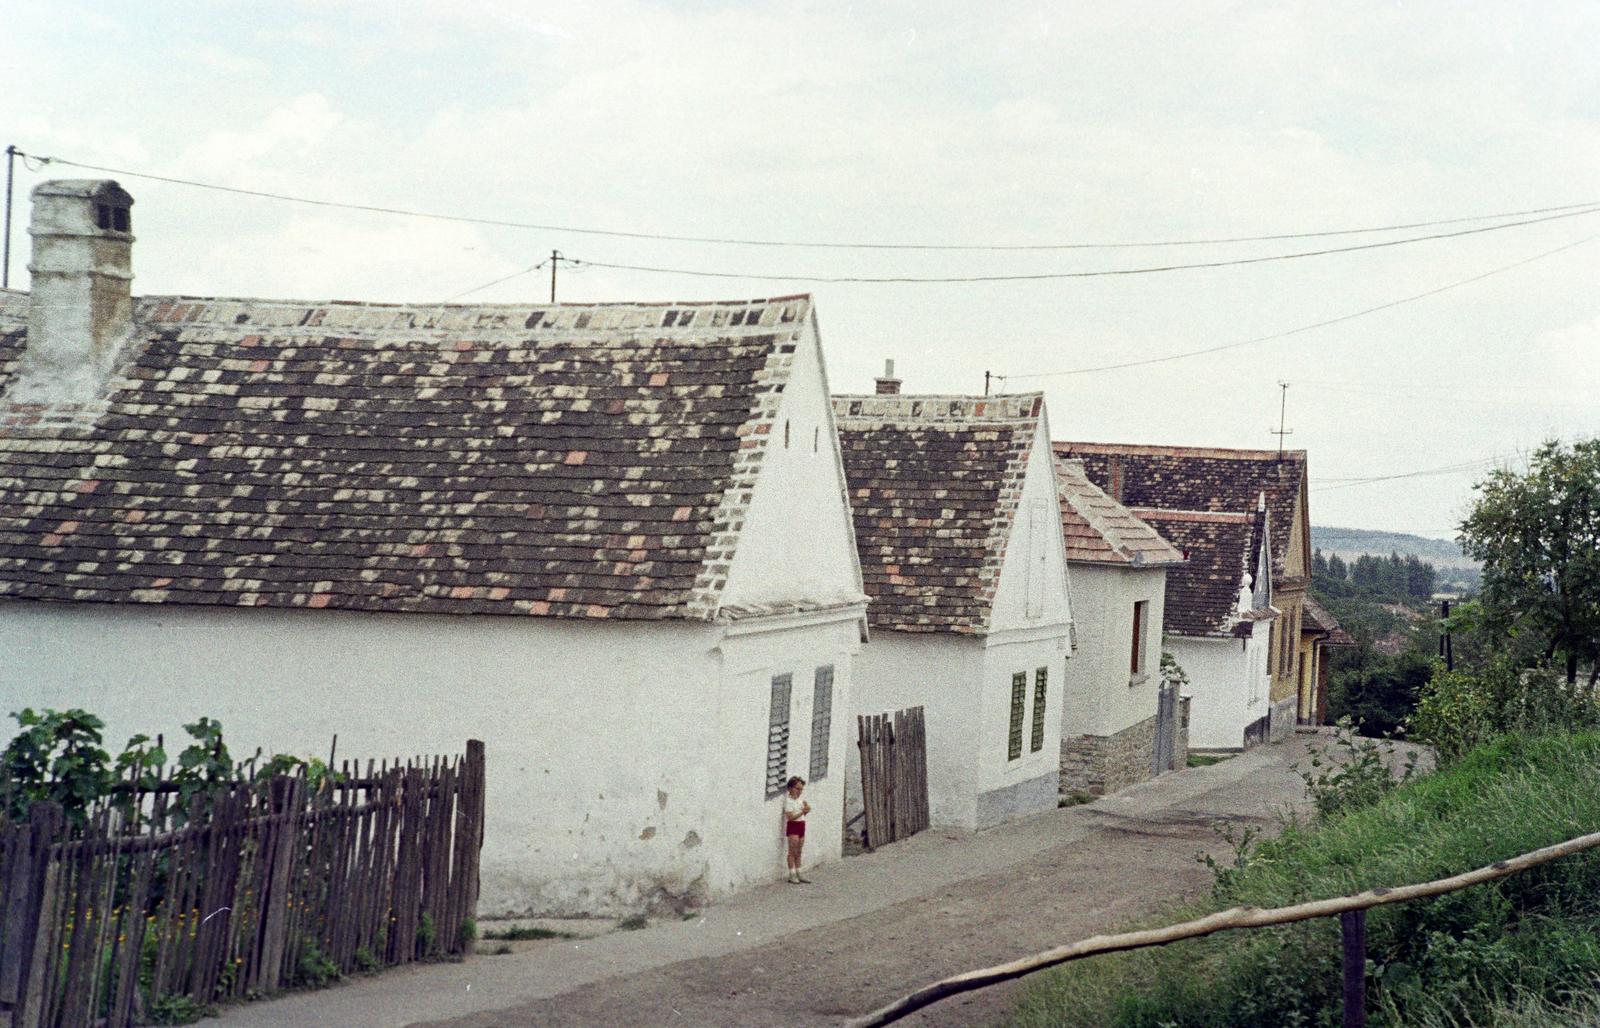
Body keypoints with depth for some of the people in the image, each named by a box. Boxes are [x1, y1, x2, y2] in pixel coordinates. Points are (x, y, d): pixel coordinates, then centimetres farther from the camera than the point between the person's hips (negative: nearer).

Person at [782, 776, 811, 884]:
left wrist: (806, 810, -3)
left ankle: (798, 874, 14)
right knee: (793, 851, -7)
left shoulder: (800, 800, 14)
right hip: (792, 826, -8)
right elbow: (791, 817, -20)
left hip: (801, 826, 8)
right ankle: (792, 876, -4)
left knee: (798, 852, 10)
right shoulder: (789, 801, -12)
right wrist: (803, 811, -27)